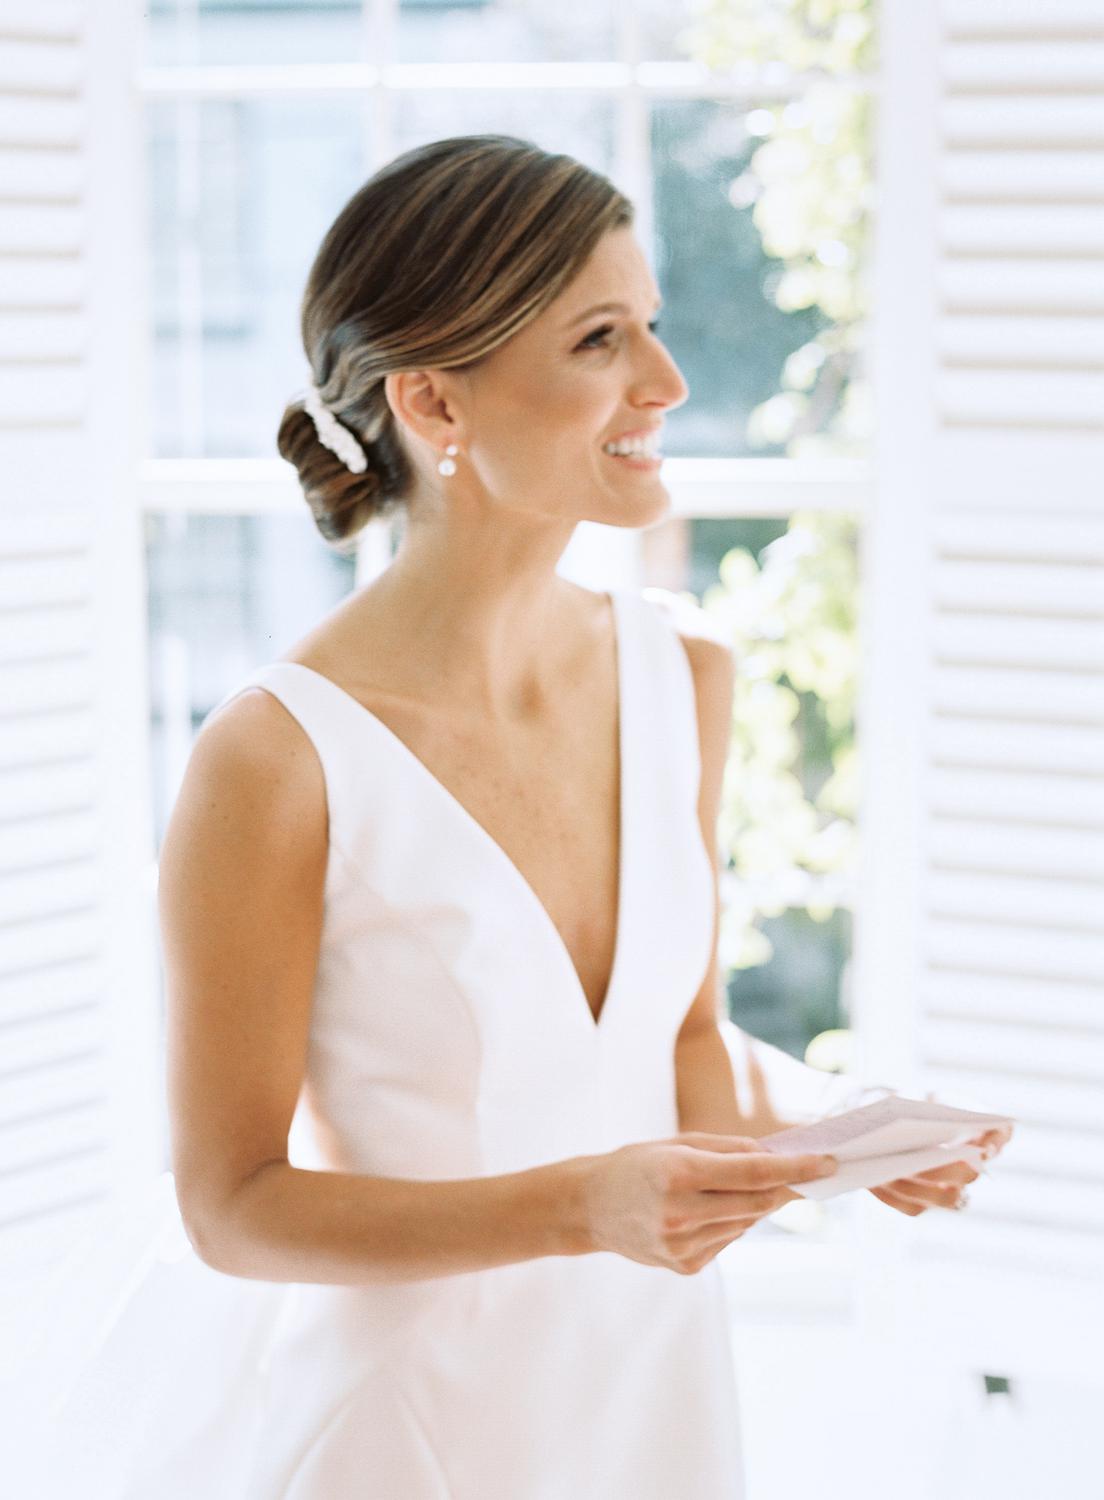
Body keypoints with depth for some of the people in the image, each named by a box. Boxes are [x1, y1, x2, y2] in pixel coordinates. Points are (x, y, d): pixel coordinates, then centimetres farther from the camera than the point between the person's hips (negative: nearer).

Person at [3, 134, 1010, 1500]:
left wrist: (811, 1152, -11)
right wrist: (583, 1207, -26)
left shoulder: (685, 677, -5)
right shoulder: (275, 761, -23)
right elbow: (234, 1206, -16)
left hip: (652, 1374, 6)